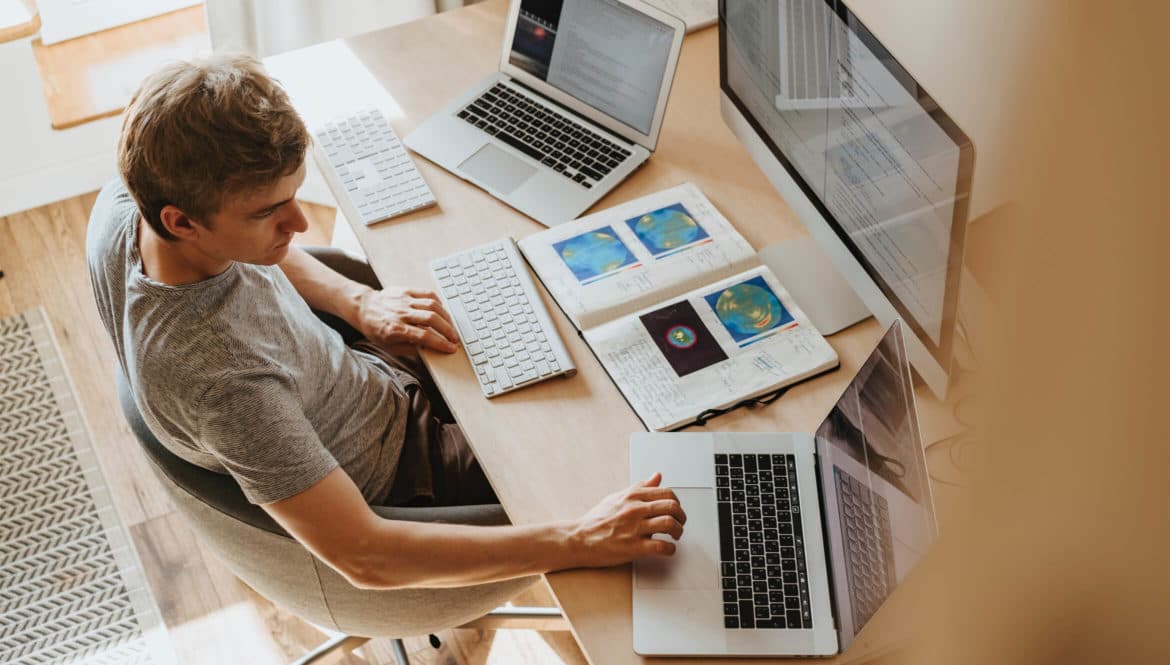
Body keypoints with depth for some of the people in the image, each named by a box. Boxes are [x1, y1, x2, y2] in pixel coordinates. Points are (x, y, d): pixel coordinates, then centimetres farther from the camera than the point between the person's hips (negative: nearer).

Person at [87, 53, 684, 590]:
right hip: (393, 475, -7)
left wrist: (355, 301, -8)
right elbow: (363, 556, -40)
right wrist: (579, 542, -40)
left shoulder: (125, 201, -21)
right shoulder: (221, 376, -44)